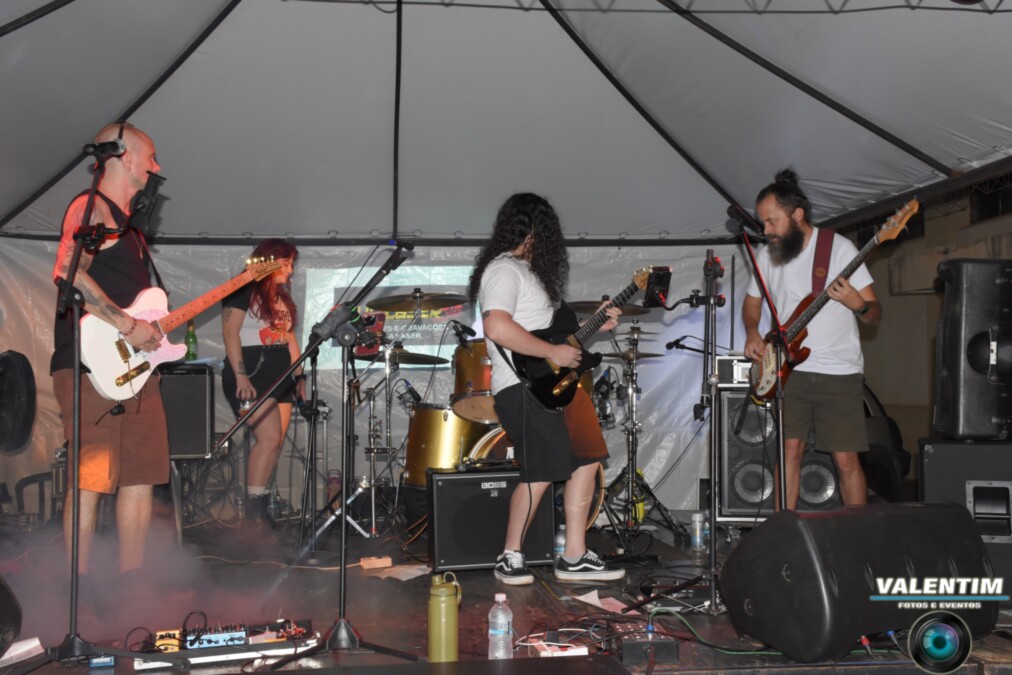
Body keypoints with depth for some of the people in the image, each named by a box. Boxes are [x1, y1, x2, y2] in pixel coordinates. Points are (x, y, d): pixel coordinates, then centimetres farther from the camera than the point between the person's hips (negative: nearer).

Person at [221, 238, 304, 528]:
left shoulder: (283, 297, 20)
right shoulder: (243, 291, -4)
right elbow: (230, 333, -12)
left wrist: (300, 376, 15)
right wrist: (240, 376, -20)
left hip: (280, 376, 8)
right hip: (251, 374, -8)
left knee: (275, 444, 2)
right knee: (269, 438, -18)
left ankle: (260, 505, 6)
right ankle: (253, 507, -12)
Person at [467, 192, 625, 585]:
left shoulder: (528, 270, 23)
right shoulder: (504, 270, -10)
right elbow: (497, 327, -26)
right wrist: (554, 353, -21)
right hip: (524, 388, -11)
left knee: (586, 460, 9)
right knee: (542, 472, -11)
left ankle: (574, 558, 15)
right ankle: (510, 559, 4)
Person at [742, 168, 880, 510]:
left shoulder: (839, 248, -8)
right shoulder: (767, 255, 5)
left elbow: (875, 315, -6)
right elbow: (752, 301, 22)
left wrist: (859, 305, -30)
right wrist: (753, 333, 2)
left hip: (839, 372, -4)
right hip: (790, 370, 4)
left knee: (846, 459, -4)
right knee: (790, 451, 1)